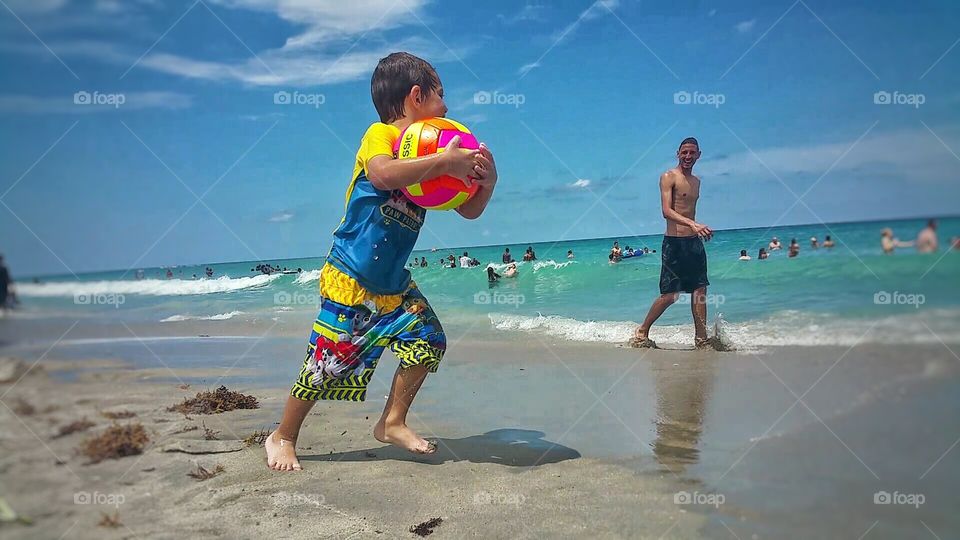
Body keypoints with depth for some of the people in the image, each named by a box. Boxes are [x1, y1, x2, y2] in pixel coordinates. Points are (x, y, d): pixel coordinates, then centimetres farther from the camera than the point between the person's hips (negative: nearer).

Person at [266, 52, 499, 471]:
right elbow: (384, 174, -37)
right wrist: (443, 161, -34)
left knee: (428, 340, 2)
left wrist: (486, 180, -8)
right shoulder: (380, 134, -13)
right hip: (349, 278, -8)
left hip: (393, 283, 8)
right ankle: (283, 437, 18)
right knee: (329, 361, -3)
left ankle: (392, 423, 17)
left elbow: (468, 211, 11)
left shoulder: (430, 160, 10)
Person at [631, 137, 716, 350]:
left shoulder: (696, 181, 17)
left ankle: (701, 338, 11)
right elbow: (667, 211, -19)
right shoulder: (668, 177, -7)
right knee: (669, 295, -6)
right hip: (674, 242, -7)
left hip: (694, 241, 7)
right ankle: (641, 333, 10)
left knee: (700, 290, 5)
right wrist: (693, 224, -32)